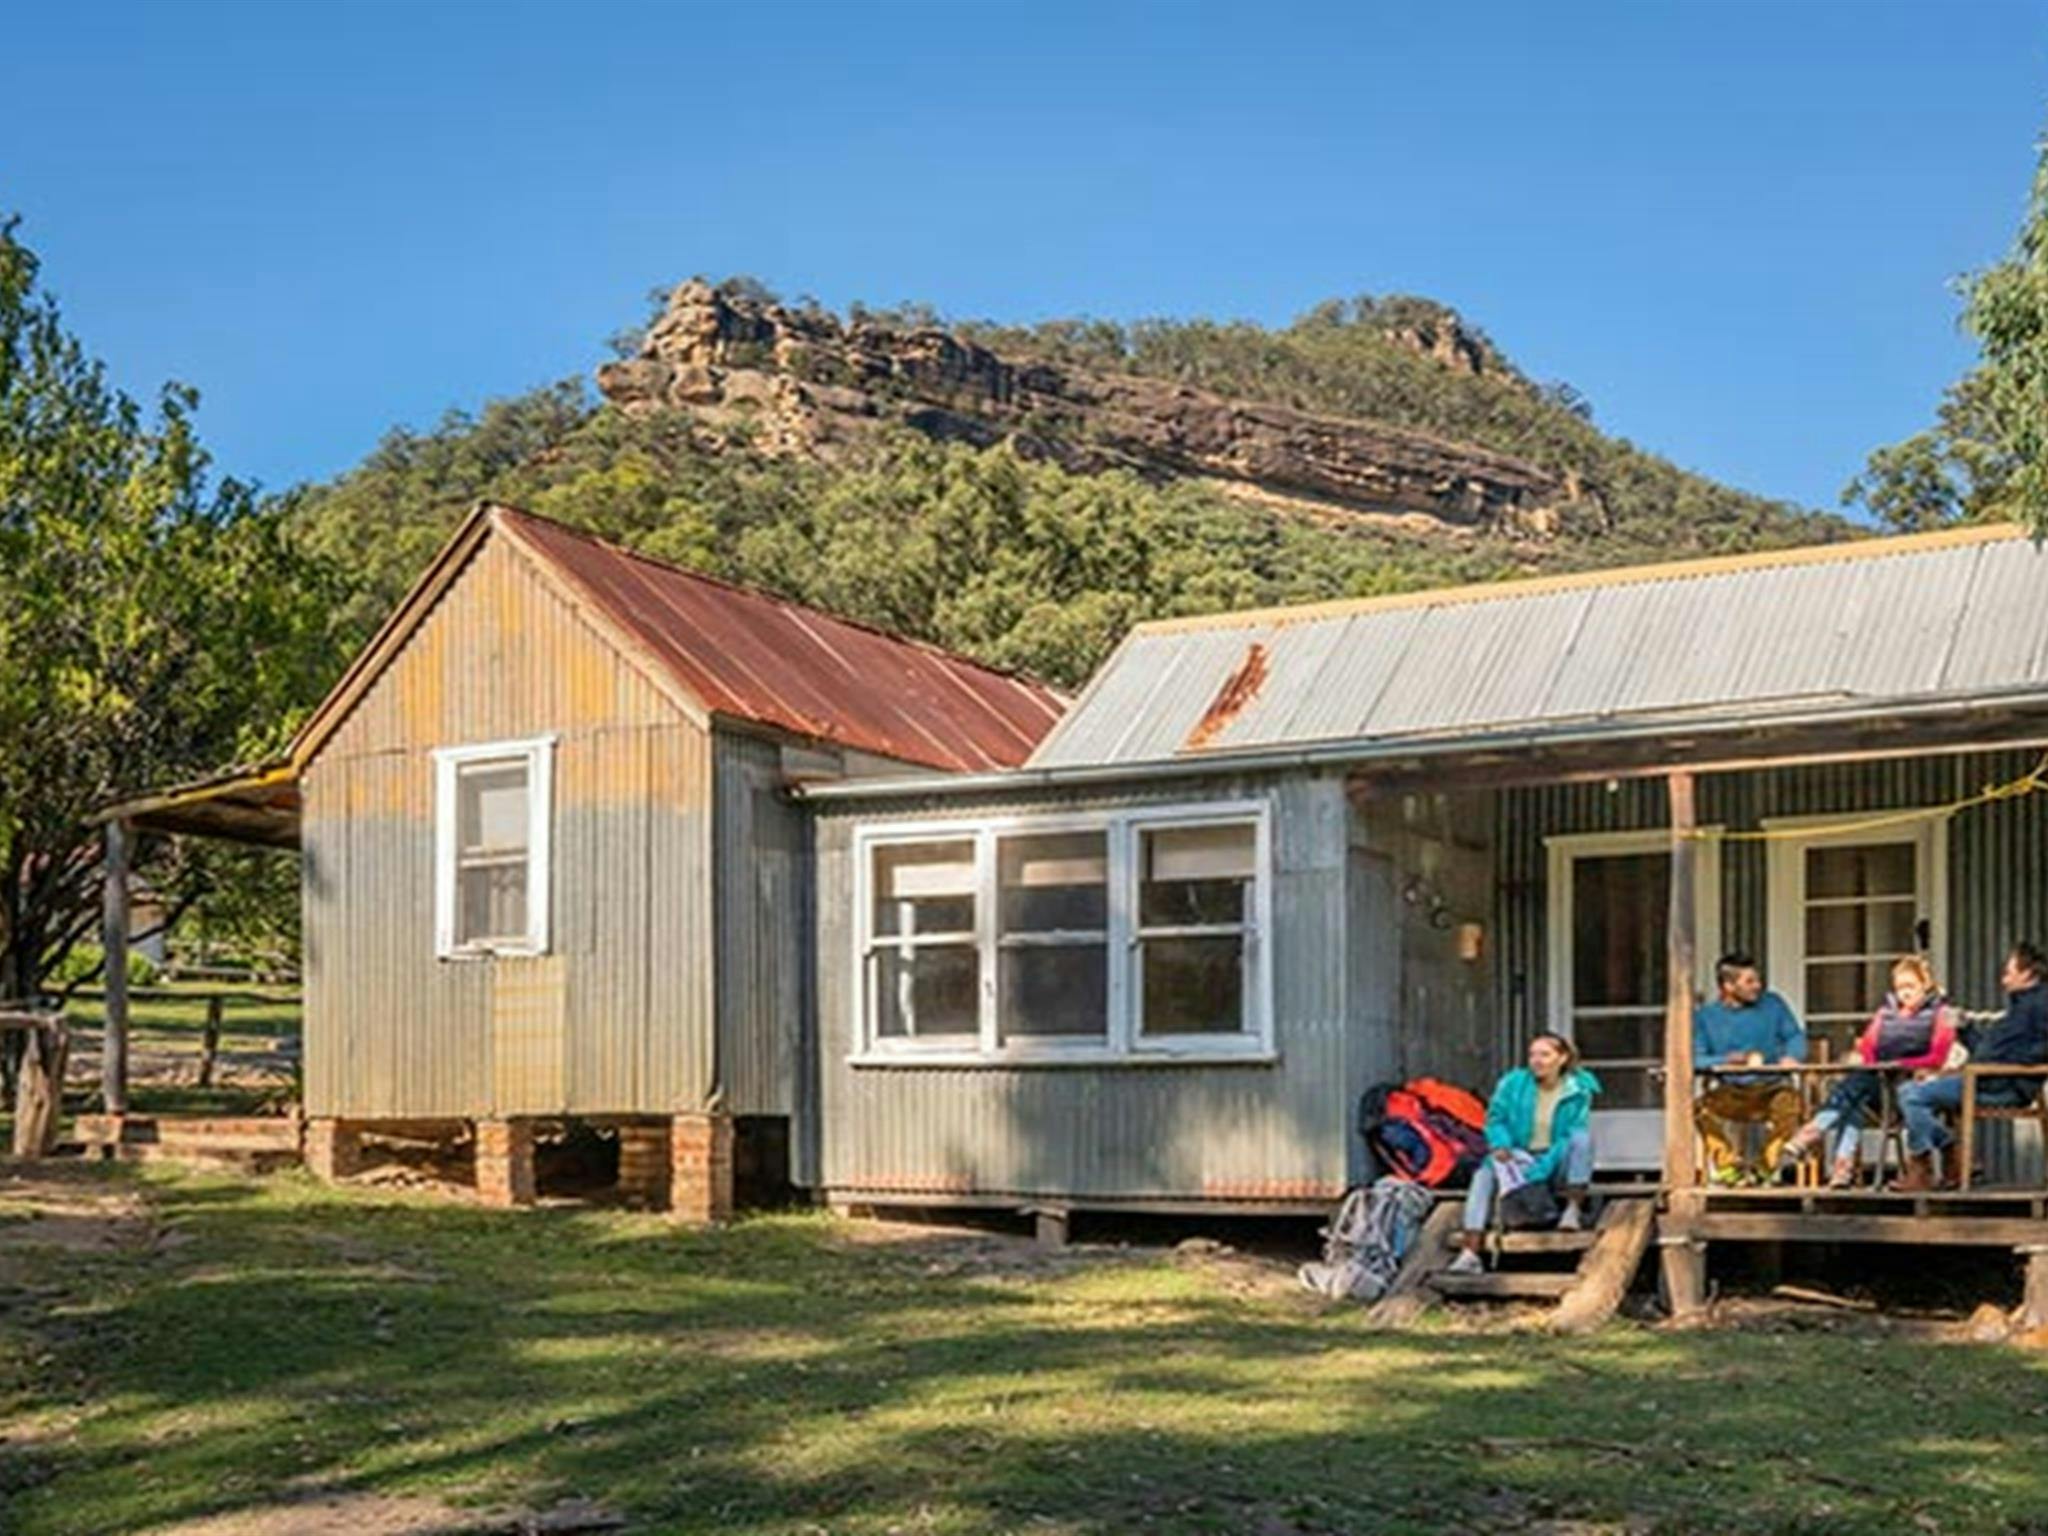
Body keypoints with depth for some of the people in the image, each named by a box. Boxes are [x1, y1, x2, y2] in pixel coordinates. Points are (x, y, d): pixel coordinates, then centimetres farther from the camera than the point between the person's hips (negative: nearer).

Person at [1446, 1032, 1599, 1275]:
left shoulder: (1578, 1092, -8)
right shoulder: (1513, 1084, -2)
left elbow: (1573, 1136, -15)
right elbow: (1496, 1118, 3)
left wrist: (1542, 1168, -28)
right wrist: (1500, 1144, -20)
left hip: (1556, 1164, -2)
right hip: (1519, 1158, 2)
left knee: (1583, 1138, -30)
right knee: (1484, 1175, -27)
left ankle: (1573, 1210, -20)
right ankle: (1470, 1254, -35)